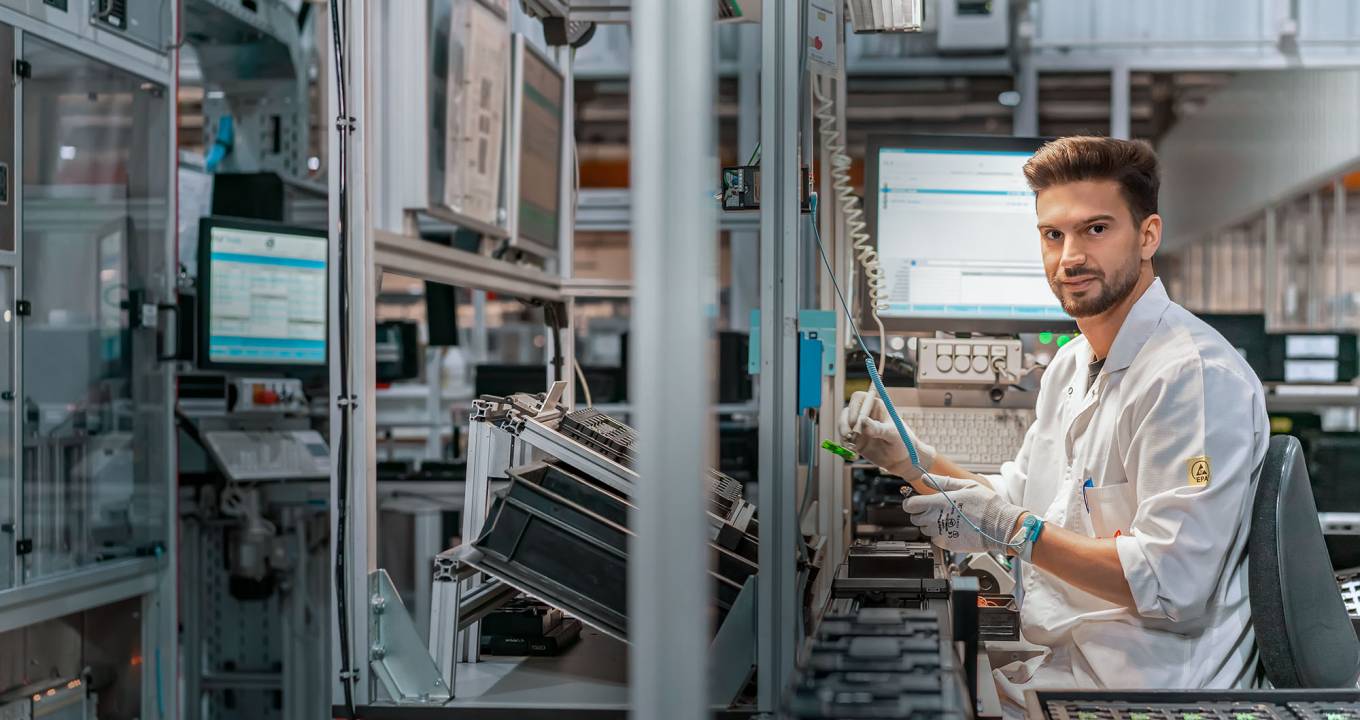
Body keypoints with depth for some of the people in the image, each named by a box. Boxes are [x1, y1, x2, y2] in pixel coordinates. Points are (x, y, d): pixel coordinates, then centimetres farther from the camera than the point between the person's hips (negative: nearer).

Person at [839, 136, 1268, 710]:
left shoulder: (1196, 376, -19)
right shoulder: (1070, 365, 12)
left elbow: (1170, 586, -24)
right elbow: (1016, 502, 19)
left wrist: (1013, 531, -20)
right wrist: (910, 459, 5)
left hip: (1143, 687, -8)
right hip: (1059, 663, 8)